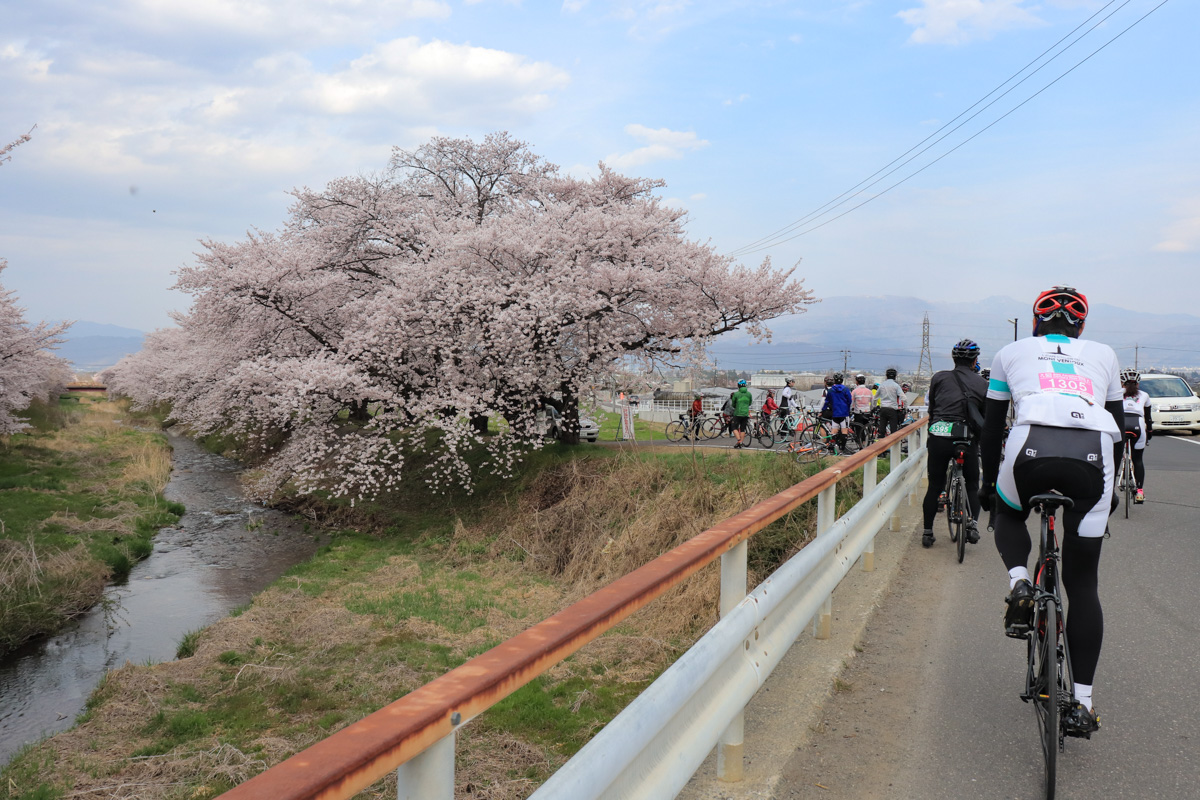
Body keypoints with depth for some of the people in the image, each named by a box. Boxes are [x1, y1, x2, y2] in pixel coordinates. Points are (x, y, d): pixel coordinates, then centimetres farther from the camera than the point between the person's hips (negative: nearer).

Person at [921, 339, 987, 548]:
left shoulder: (939, 377, 8)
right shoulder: (982, 384, 8)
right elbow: (987, 417, 10)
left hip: (939, 437, 0)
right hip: (968, 439, 0)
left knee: (935, 485, 12)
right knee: (972, 484, 19)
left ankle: (927, 531, 15)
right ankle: (972, 523, 1)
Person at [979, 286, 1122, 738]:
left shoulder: (1012, 353, 26)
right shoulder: (1103, 355, 30)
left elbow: (993, 425, 28)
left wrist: (988, 482, 38)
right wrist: (1111, 486, 41)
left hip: (1032, 448, -1)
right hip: (1093, 457, 1)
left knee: (1008, 515, 34)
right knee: (1082, 583, 12)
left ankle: (1019, 583, 3)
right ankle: (1082, 705, 9)